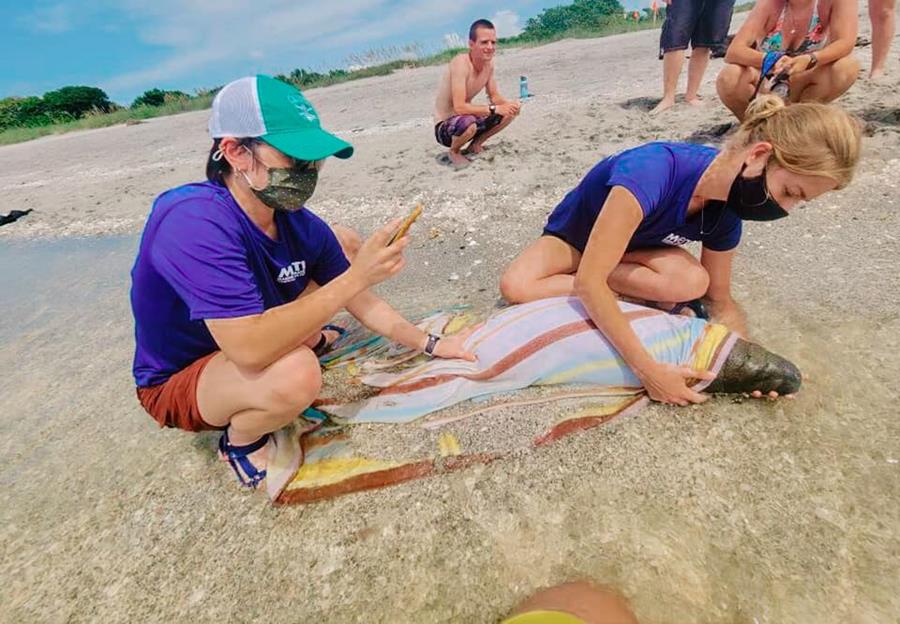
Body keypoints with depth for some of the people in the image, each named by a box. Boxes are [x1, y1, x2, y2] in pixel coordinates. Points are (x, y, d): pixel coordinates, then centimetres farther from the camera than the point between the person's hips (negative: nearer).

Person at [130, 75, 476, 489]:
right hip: (178, 382, -6)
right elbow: (252, 349, -43)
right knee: (295, 374, -41)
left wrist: (430, 345, -6)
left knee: (346, 242, 2)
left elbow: (364, 305, -6)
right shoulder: (193, 222, -35)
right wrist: (356, 276, -42)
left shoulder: (296, 222, -14)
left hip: (247, 333, 6)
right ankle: (241, 440, -7)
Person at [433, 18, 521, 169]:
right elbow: (459, 107, -34)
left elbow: (495, 97, 7)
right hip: (445, 127, -7)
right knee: (469, 122, -41)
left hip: (467, 119, 8)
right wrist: (495, 109, -33)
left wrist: (509, 104, -15)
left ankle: (475, 145, 14)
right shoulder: (460, 63, -25)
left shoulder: (489, 63, -1)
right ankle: (454, 151, -6)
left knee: (510, 111, 2)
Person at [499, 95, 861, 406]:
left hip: (631, 245, 3)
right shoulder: (650, 171, -40)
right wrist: (648, 370, -44)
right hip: (573, 235, -2)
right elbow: (587, 282, -44)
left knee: (692, 281, -31)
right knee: (516, 287, -36)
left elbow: (720, 300, -3)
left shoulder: (727, 213, -16)